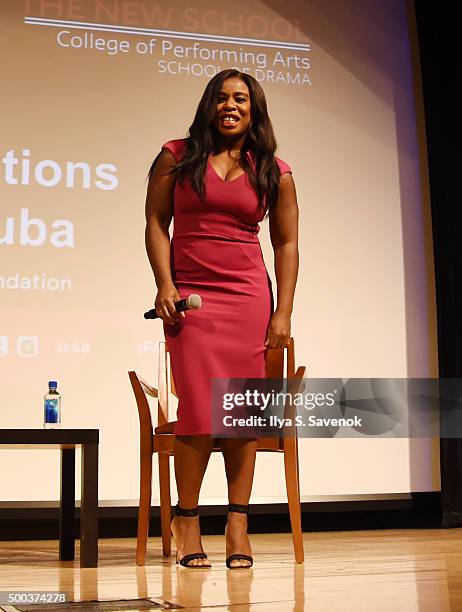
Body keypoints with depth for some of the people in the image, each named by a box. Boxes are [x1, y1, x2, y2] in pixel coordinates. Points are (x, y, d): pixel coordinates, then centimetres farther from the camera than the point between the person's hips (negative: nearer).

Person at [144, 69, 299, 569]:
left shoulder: (275, 172, 10)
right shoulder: (177, 157, 8)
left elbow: (286, 243, 9)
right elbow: (156, 221, 4)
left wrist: (283, 313, 1)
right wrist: (164, 285, -8)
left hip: (248, 296, 1)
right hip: (189, 294, -1)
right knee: (200, 405, -7)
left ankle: (238, 525, 4)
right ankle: (186, 520, 7)